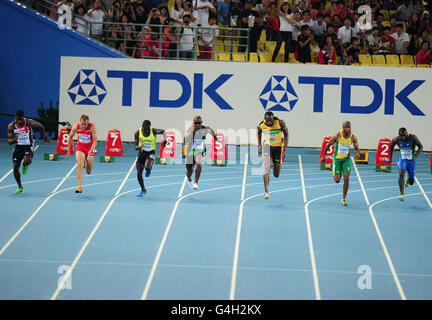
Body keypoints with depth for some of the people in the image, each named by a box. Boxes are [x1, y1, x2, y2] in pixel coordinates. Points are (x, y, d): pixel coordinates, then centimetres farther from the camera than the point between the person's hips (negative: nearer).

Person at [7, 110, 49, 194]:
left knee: (27, 160, -31)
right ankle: (20, 187, 18)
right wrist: (14, 140, -35)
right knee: (15, 167, -1)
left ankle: (25, 165, 10)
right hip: (18, 146, 3)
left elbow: (40, 126, 0)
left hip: (28, 146, -3)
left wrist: (44, 137, 15)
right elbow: (9, 141, -11)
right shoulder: (11, 126, -14)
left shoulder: (29, 123, -19)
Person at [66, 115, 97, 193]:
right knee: (79, 165, -23)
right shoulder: (76, 127, -17)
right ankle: (79, 187, -23)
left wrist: (90, 151, -38)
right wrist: (69, 150, 4)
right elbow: (70, 137, 0)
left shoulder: (92, 127, -25)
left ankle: (86, 164, 47)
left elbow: (95, 141, -24)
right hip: (80, 147, 0)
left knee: (88, 172, 9)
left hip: (90, 149, 0)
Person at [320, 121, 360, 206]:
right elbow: (328, 145, -3)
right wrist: (323, 156, 2)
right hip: (337, 158, -1)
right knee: (337, 180, -3)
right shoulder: (337, 136, -17)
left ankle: (344, 199, 1)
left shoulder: (353, 137, -10)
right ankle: (338, 174, 38)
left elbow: (356, 148, 0)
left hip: (346, 159, 1)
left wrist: (357, 154, -25)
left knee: (346, 178, -11)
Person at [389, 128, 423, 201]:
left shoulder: (412, 138, -20)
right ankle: (402, 194, -21)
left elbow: (421, 147, -13)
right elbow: (391, 146, 7)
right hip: (402, 159, 1)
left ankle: (408, 180, 44)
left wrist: (416, 155, -30)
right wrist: (390, 157, 12)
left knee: (411, 182, 4)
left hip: (411, 160, 0)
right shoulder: (396, 139, -14)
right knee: (401, 174, -27)